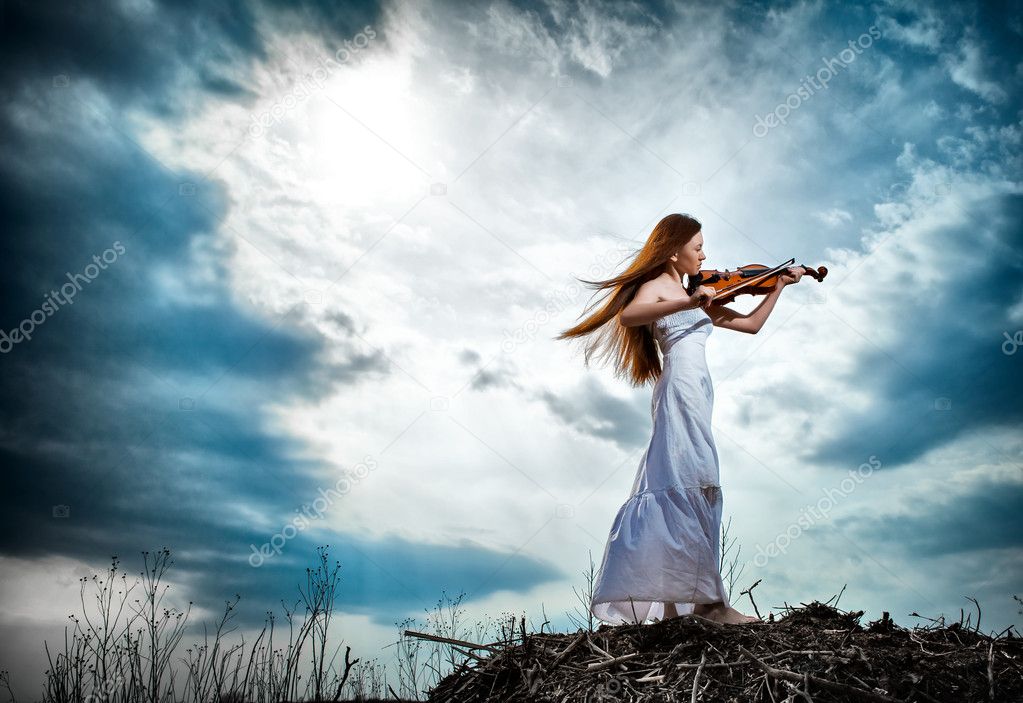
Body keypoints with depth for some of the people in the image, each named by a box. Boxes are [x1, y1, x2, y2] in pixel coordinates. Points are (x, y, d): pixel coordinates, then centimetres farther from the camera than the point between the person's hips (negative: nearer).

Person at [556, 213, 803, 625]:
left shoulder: (696, 297, 26)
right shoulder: (656, 286, 1)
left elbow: (751, 324, 28)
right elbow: (626, 316, -22)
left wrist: (779, 285, 25)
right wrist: (686, 303, -31)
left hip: (694, 396, 9)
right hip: (681, 391, -9)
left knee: (677, 491, 5)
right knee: (693, 485, -14)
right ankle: (708, 599, -14)